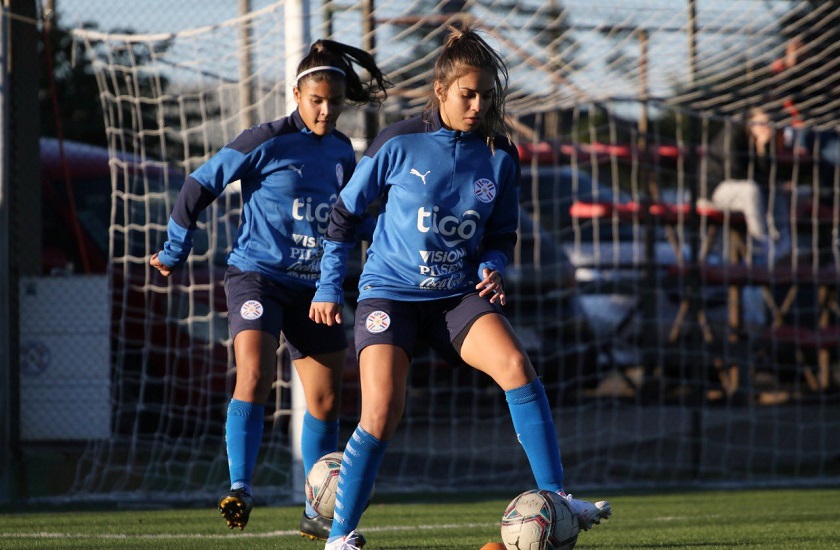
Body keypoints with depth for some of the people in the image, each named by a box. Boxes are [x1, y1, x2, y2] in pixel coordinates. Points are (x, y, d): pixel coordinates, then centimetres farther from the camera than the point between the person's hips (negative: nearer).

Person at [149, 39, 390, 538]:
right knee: (255, 375, -27)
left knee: (326, 399, 6)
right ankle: (240, 489, -28)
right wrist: (175, 252, 5)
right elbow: (201, 185, -2)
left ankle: (319, 513, 19)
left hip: (314, 286, 6)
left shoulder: (342, 152, 7)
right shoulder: (267, 143, -10)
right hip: (258, 275, -6)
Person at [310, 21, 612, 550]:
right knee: (382, 413, -16)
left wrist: (493, 269, -11)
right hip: (390, 292, -3)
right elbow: (345, 213, 3)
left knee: (514, 364, -24)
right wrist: (329, 288, 5)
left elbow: (502, 235, 11)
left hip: (458, 295, 3)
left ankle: (554, 498, -21)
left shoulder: (499, 157, 0)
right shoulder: (399, 144, -9)